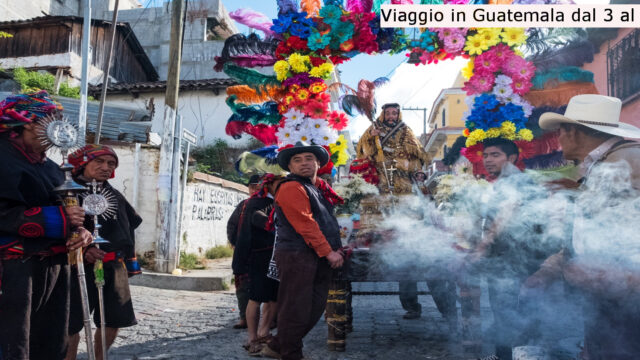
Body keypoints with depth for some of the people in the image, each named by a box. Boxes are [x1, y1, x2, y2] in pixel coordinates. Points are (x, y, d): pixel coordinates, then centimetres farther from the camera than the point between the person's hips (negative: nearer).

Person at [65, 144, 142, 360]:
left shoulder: (115, 196, 13)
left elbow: (130, 225, 22)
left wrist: (131, 259, 21)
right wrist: (83, 248, -26)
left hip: (115, 267, 6)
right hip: (82, 266, -6)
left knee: (114, 320, 11)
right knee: (72, 323, -1)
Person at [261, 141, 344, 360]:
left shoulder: (321, 188, 19)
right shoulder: (291, 188, -9)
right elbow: (305, 225, -17)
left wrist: (337, 248, 9)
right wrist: (328, 252, -16)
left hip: (320, 257, 9)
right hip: (297, 255, -9)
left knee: (315, 308, 12)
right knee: (296, 308, -3)